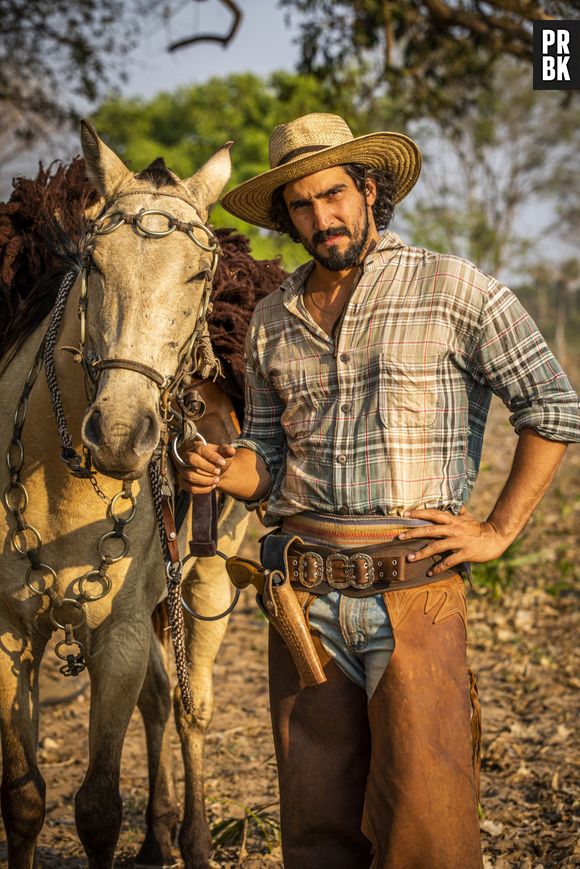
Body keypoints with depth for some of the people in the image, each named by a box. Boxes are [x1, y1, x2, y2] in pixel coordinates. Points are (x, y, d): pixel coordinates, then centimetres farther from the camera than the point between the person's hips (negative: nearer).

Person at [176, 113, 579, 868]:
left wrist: (498, 532, -4)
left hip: (415, 589, -4)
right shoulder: (272, 321, 12)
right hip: (304, 596, 4)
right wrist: (226, 472, -4)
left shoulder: (454, 289, -2)